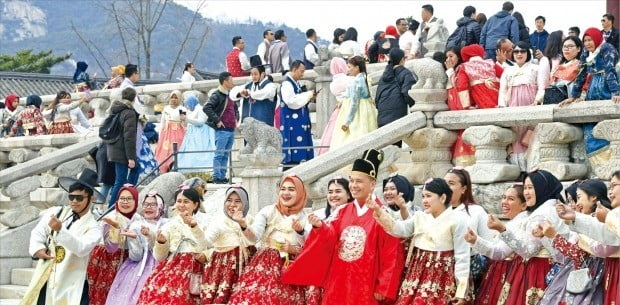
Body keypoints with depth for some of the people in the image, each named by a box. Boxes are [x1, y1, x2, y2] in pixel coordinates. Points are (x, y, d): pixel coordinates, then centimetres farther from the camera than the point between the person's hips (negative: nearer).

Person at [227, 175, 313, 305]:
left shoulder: (304, 217, 8)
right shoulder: (268, 211, 4)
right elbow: (254, 237, -9)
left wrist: (301, 231, -13)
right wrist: (244, 225, -28)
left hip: (292, 270, 1)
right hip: (266, 264, -1)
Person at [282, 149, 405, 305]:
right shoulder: (341, 212, 11)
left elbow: (391, 256, -7)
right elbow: (330, 238, -1)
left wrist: (383, 288, -10)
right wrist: (320, 227, -23)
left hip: (365, 285, -5)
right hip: (339, 283, 5)